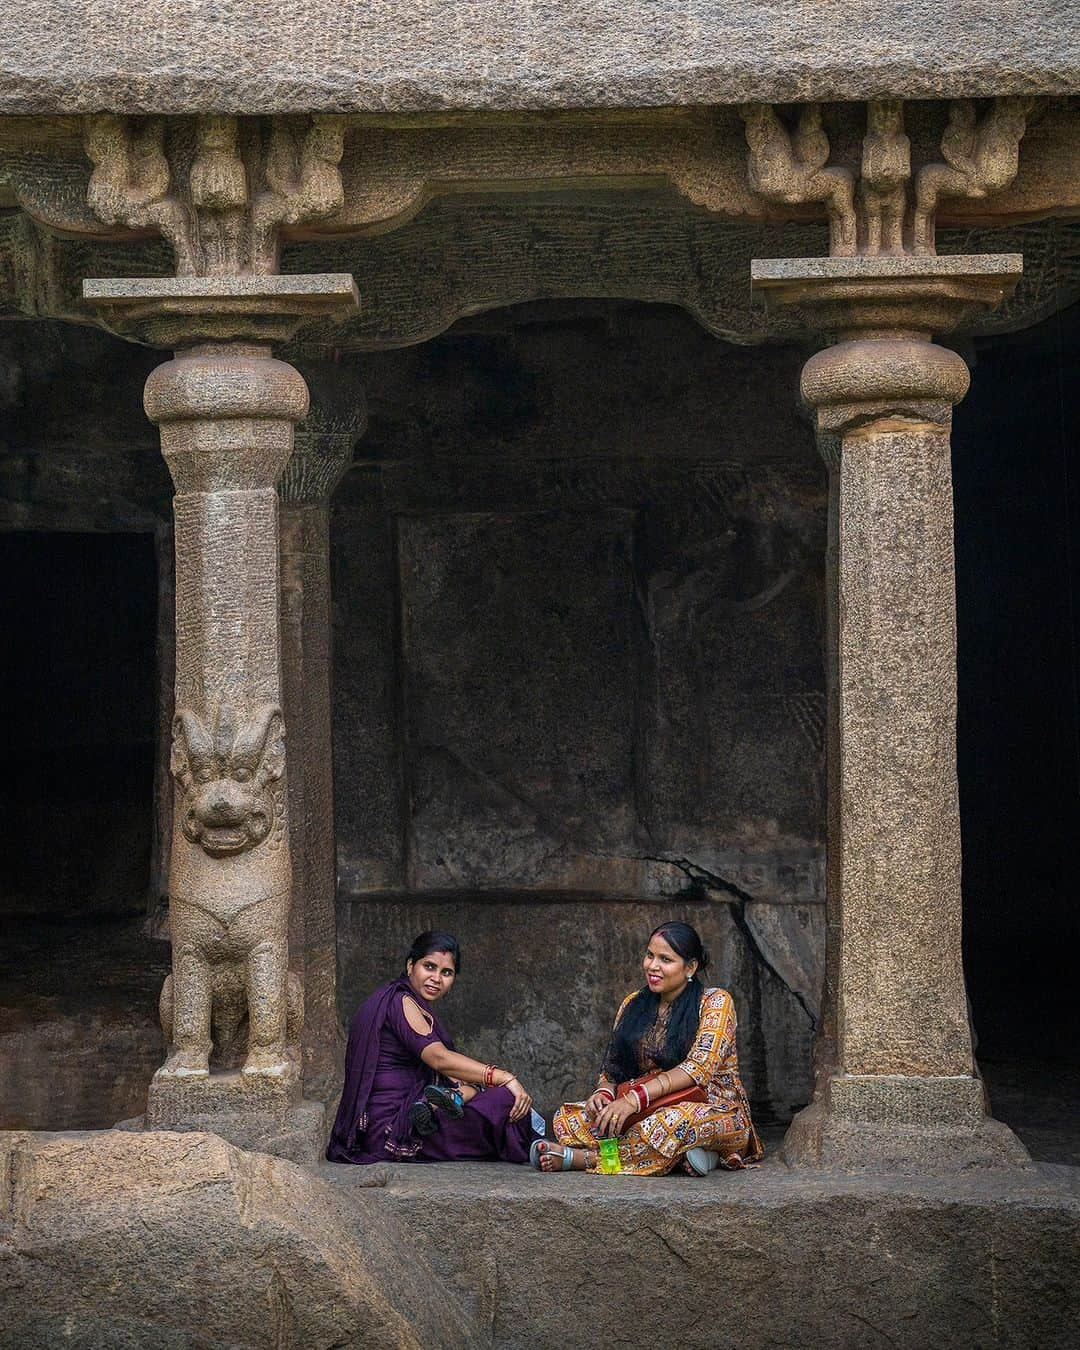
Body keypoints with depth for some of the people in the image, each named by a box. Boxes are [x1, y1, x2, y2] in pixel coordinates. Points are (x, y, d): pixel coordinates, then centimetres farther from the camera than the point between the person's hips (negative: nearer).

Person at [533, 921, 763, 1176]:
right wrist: (604, 1092, -14)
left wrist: (634, 1099, -28)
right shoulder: (634, 1004, 12)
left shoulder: (715, 1002, -5)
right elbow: (612, 1068, 12)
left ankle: (583, 1158, -27)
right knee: (567, 1118, -17)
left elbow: (698, 1068, -18)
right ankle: (680, 1155, -27)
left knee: (674, 1120, -42)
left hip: (719, 1115, -6)